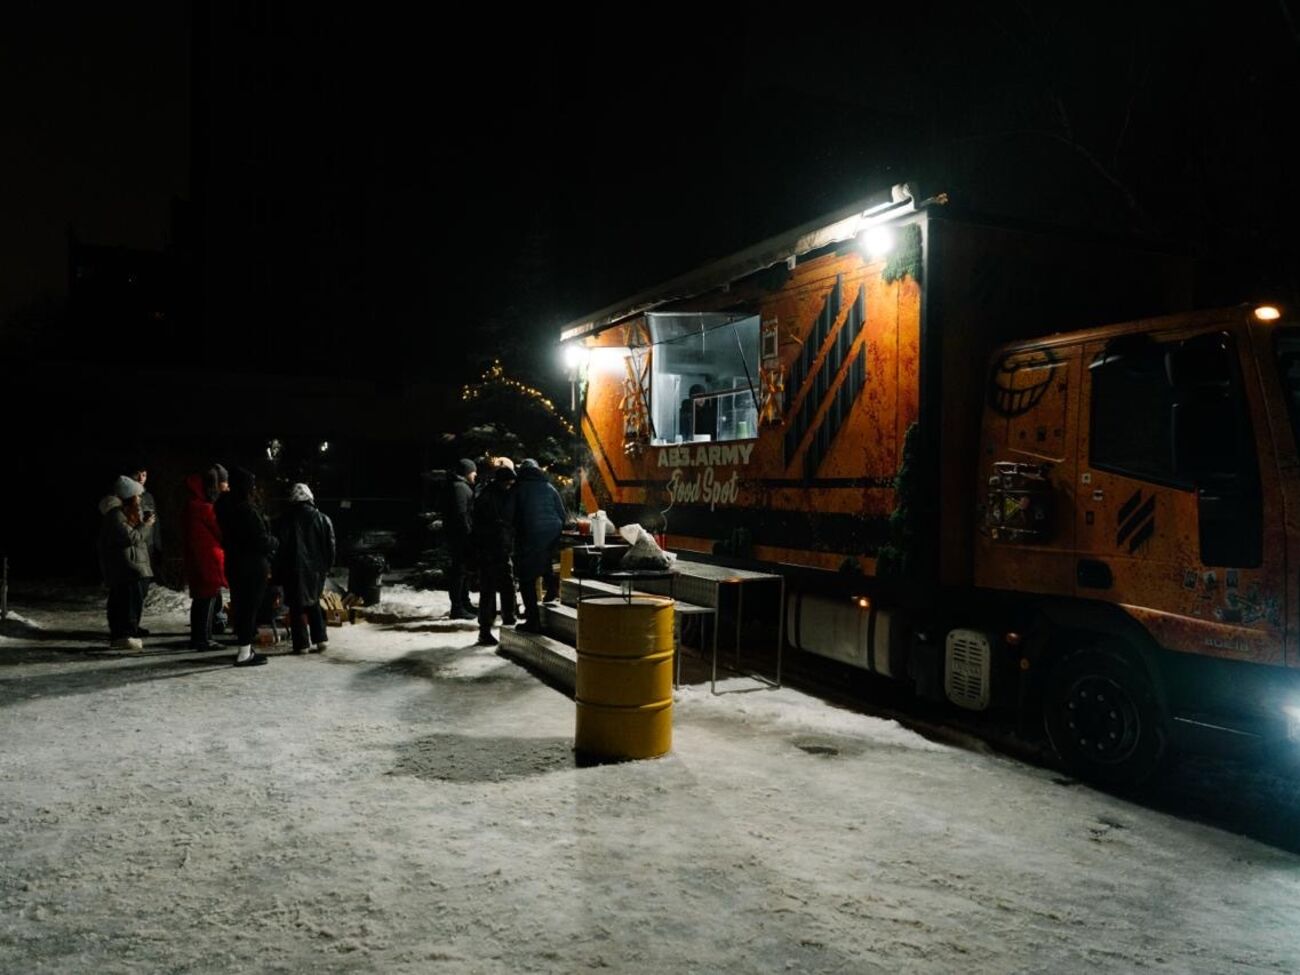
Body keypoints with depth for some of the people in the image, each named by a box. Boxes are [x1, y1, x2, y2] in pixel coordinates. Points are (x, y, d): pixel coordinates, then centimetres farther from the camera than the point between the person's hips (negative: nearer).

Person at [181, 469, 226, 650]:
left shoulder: (192, 506, 11)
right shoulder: (203, 508, -16)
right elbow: (219, 531, -9)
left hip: (195, 560, 9)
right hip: (208, 560, -9)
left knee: (200, 598, 15)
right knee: (209, 599, -4)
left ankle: (197, 638, 21)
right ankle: (204, 639, -3)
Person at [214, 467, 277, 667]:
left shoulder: (226, 507, 7)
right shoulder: (247, 510, -20)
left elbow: (226, 537, 15)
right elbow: (261, 540, -19)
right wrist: (275, 542, 2)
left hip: (234, 564, 9)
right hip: (253, 566, -9)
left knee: (240, 605, 16)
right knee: (250, 607, -2)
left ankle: (245, 649, 26)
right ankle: (245, 653, 1)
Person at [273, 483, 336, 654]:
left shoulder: (285, 520, -5)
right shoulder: (323, 519, 2)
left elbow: (280, 549, -4)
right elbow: (330, 547, 4)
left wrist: (279, 574, 2)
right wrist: (327, 568, 13)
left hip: (295, 570, -3)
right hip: (317, 569, 3)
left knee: (297, 607, 3)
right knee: (314, 604, 18)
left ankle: (302, 644, 1)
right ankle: (320, 639, 11)